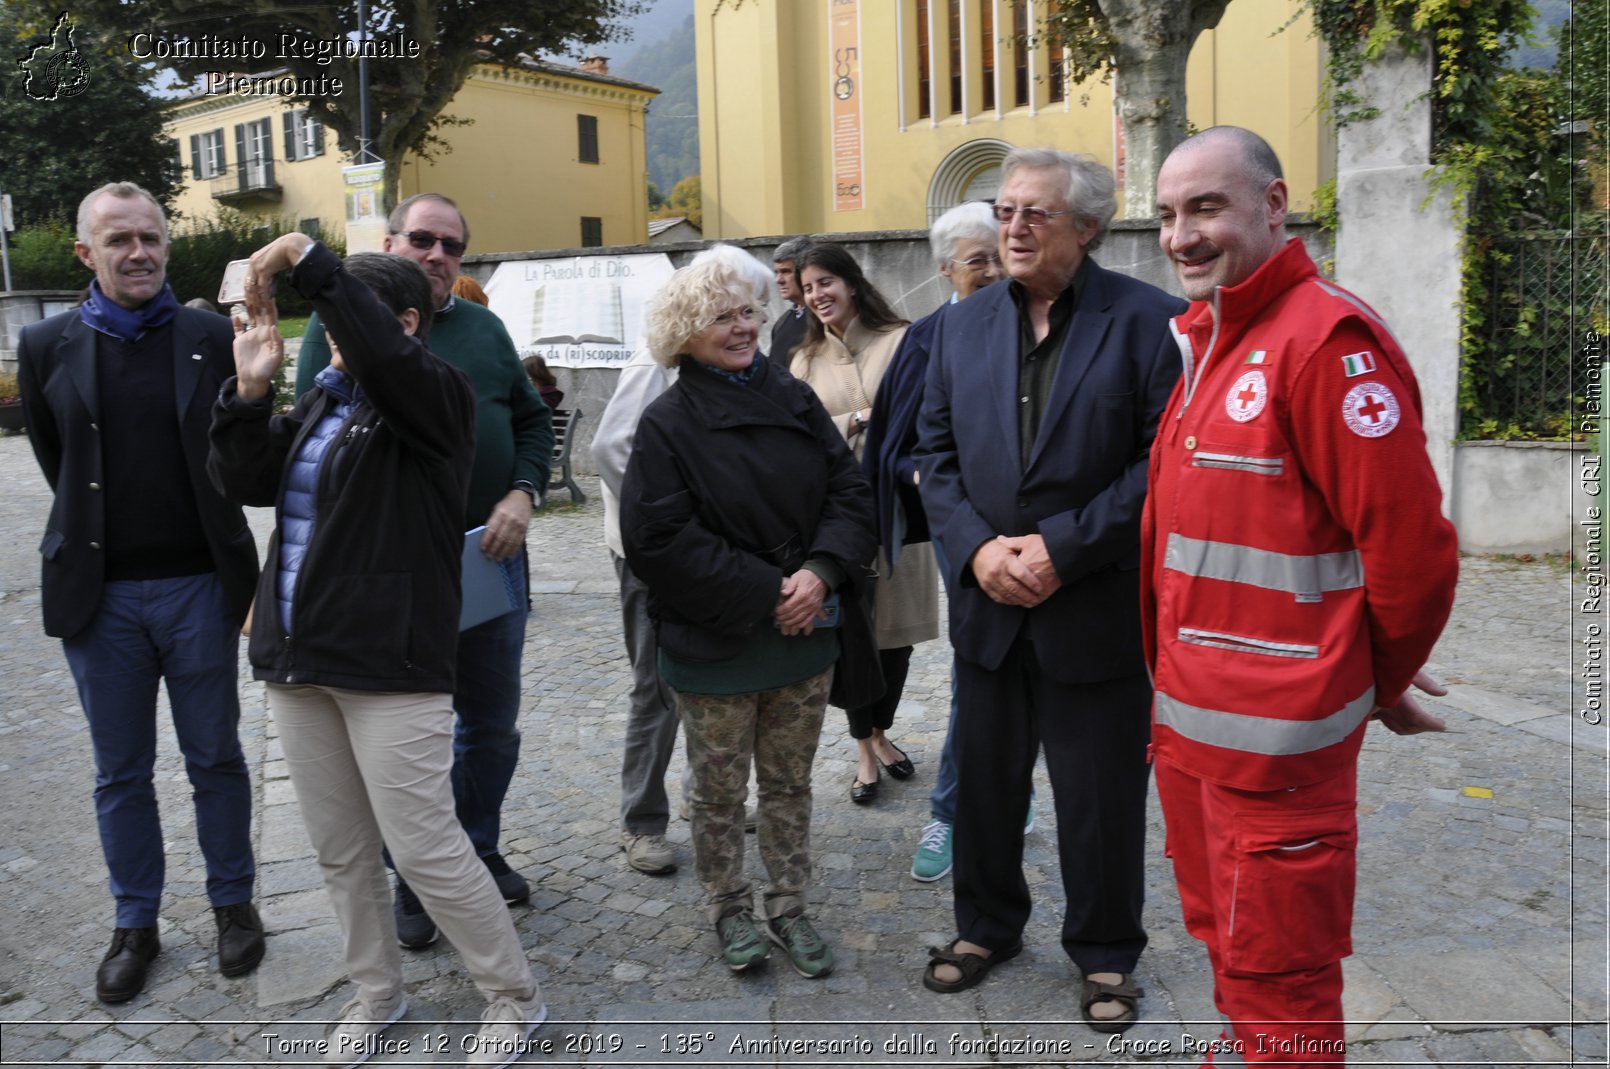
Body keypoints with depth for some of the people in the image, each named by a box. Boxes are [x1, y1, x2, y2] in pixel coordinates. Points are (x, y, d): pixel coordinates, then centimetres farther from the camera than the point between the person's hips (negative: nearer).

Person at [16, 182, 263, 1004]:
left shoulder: (212, 337, -3)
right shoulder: (46, 347, 0)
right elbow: (56, 463, 11)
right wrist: (97, 537, 13)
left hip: (199, 586, -1)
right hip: (101, 595, 1)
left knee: (215, 759, 11)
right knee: (120, 773, 12)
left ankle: (234, 903, 28)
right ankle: (135, 924, 28)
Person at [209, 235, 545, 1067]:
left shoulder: (436, 397, -9)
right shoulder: (321, 403, 14)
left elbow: (381, 353, -31)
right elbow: (245, 483, 7)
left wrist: (307, 258, -25)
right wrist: (250, 388, -6)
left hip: (391, 663, -7)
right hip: (298, 660, 8)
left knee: (425, 849, -2)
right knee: (339, 850, 16)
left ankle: (514, 998, 17)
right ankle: (376, 991, 35)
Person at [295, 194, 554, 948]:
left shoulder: (484, 328, 10)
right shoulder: (342, 325, -2)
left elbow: (532, 419, 11)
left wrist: (521, 496, -5)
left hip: (491, 563, 4)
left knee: (492, 727, 16)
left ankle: (480, 852, 36)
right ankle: (414, 881, 26)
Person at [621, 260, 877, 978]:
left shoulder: (793, 399, 4)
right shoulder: (667, 424, -8)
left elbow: (849, 490, 2)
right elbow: (659, 541, -15)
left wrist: (821, 571, -15)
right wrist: (764, 593, -17)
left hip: (806, 635, 4)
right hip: (717, 646, -3)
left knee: (790, 784, 15)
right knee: (720, 791, 10)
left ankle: (789, 909, 31)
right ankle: (730, 911, 30)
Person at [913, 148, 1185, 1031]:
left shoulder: (1147, 319, -7)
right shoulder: (963, 325, 7)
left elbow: (1163, 458, -13)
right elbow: (935, 450, 6)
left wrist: (1062, 548, -18)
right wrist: (977, 547, -10)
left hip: (1098, 610, -4)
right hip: (989, 602, 4)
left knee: (1101, 796, 9)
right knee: (984, 781, 17)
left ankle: (1105, 953, 31)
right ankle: (986, 926, 38)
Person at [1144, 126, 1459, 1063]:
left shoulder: (1327, 339, -17)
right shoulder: (1206, 338, 12)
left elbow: (1410, 545, -18)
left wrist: (1377, 687, -4)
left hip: (1273, 738, -9)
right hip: (1188, 715, 9)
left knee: (1276, 985, 7)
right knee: (1222, 937, 24)